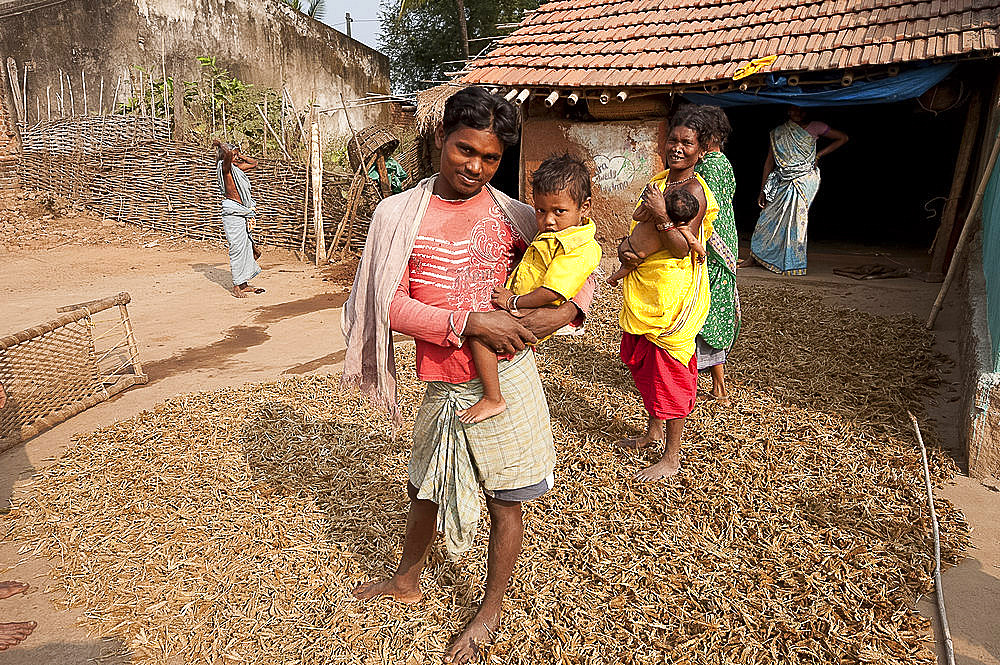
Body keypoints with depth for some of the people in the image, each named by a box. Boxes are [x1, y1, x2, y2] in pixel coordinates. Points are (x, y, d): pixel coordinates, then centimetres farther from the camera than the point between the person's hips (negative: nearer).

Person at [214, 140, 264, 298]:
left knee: (246, 246, 10)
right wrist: (220, 144, -10)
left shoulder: (237, 167, 17)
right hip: (232, 212, -9)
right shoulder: (225, 167, -8)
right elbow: (228, 154, -29)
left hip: (242, 213, 9)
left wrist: (239, 155, 19)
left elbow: (254, 163, 29)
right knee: (237, 248, -8)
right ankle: (236, 286, -3)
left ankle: (244, 284, 17)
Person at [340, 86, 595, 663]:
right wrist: (470, 322, -21)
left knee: (506, 501, 12)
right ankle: (407, 582, 49)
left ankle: (491, 613, 37)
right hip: (445, 386, 1)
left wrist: (565, 311, -15)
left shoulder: (512, 215, -1)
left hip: (507, 379, -1)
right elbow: (391, 306, -11)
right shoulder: (400, 214, -3)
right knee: (426, 488, 21)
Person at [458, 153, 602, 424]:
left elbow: (552, 292, -29)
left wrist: (514, 302, -18)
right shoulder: (553, 232, 9)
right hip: (524, 307, 11)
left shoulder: (581, 249, -23)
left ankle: (493, 399, -21)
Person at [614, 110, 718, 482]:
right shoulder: (657, 183, 12)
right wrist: (624, 247, -3)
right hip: (642, 290, 9)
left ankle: (672, 458, 13)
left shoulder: (694, 191, -13)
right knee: (643, 363, 19)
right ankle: (654, 431, 40)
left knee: (670, 368, -1)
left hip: (674, 294, -9)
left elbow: (683, 249, -20)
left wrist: (663, 217, -32)